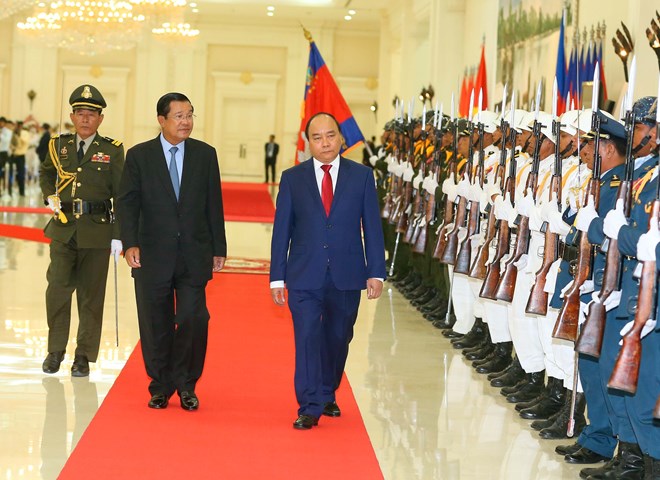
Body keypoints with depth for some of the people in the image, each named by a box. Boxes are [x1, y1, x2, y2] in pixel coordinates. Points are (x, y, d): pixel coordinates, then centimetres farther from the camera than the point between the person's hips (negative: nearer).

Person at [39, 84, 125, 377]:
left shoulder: (112, 151, 0)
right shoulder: (59, 146, 8)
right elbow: (46, 173, 28)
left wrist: (118, 236, -6)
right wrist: (49, 196, 8)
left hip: (97, 231, -2)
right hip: (62, 230, 2)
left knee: (91, 296, 4)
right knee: (57, 289, -3)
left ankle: (84, 356, 14)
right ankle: (55, 350, 14)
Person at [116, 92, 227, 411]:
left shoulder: (205, 155, 6)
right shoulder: (139, 156, 2)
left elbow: (214, 205, 8)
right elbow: (127, 203, -1)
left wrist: (218, 249, 6)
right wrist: (130, 244, -13)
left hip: (194, 255, 1)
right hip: (153, 256, 0)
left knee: (193, 320, -6)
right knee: (156, 325, 6)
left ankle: (185, 385, 10)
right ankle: (160, 387, 20)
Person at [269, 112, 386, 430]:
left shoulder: (362, 176, 4)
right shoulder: (292, 178, 3)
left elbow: (372, 227, 4)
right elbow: (281, 230, 4)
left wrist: (376, 272, -1)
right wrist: (277, 276, 0)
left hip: (346, 275, 1)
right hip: (305, 275, -1)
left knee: (337, 339, 12)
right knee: (308, 338, -8)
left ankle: (327, 395, 30)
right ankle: (309, 407, -4)